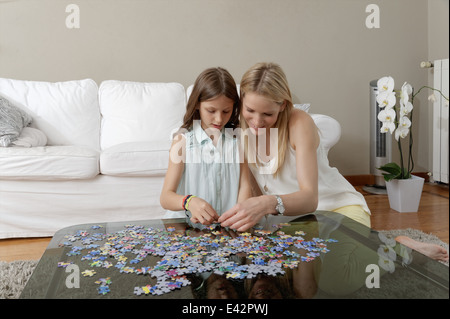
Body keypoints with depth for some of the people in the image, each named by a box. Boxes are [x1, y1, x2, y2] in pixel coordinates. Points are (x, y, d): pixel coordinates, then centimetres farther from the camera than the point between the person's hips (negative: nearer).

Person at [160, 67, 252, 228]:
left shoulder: (238, 138, 6)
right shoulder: (183, 139, -2)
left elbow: (244, 186, 1)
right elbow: (165, 198, -7)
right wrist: (189, 202, -29)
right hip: (187, 226, -1)